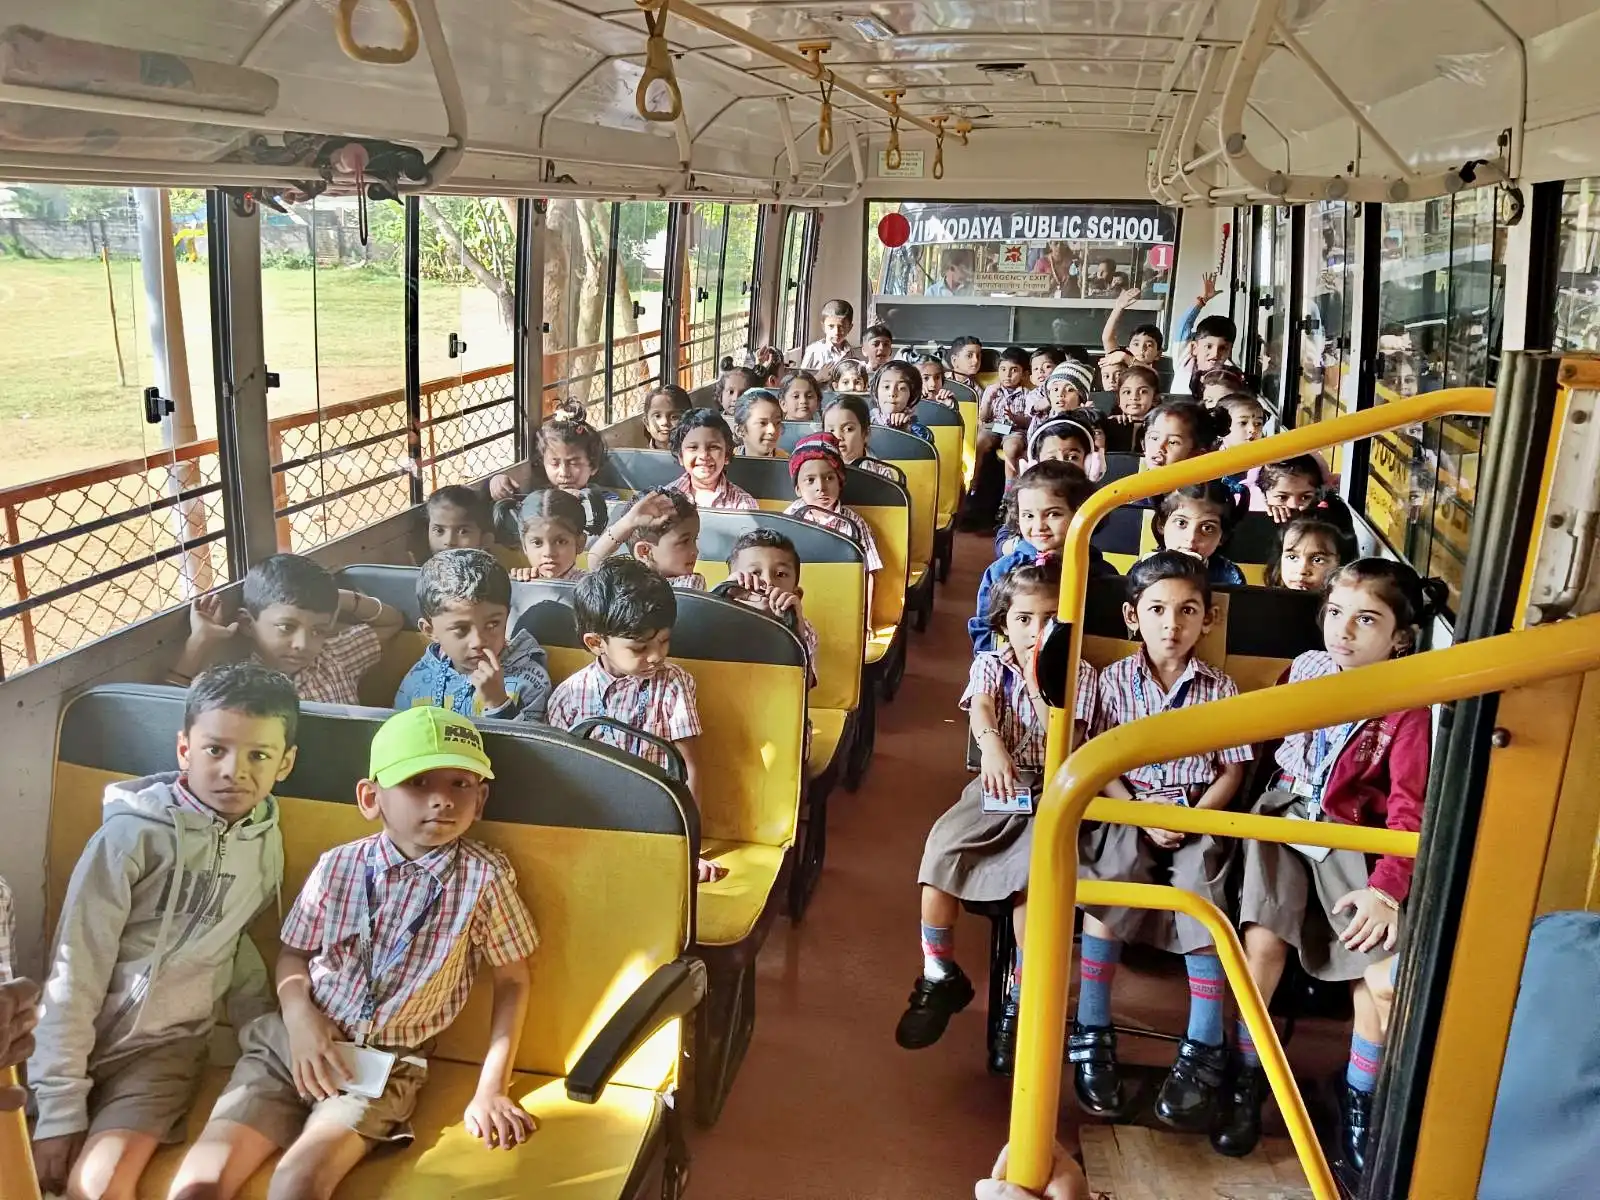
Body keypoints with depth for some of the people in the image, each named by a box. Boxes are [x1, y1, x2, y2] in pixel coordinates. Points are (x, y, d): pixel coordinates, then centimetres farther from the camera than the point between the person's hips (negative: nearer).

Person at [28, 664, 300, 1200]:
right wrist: (60, 1104, -15)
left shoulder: (266, 842, -1)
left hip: (168, 1044, 2)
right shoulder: (132, 833, -15)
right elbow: (74, 970, -13)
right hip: (85, 1038, -1)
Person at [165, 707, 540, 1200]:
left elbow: (512, 980, 0)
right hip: (291, 1044, 3)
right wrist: (299, 1017, -9)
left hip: (386, 1067, -2)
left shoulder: (486, 877, -10)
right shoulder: (337, 866, -3)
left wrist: (491, 1089, -3)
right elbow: (293, 954, 12)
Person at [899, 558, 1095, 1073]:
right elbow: (980, 709, -18)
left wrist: (1037, 682, -14)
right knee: (942, 846, -25)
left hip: (1051, 793, -1)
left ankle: (1020, 1000, -13)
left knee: (1033, 868, -31)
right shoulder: (990, 663, 5)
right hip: (996, 786, 2)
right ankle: (940, 975, -4)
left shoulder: (1078, 675, 4)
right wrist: (992, 745, -40)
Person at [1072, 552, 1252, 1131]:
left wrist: (1191, 819, -12)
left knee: (1202, 890, -27)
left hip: (1198, 817, 1)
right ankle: (1092, 1036, -18)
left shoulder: (1221, 689, 5)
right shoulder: (1115, 680, 2)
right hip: (1126, 811, -1)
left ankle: (1203, 1051, -13)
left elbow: (1231, 771, 4)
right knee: (1112, 876, -29)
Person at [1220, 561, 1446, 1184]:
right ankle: (1246, 1078, 2)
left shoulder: (1407, 708, -7)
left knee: (1383, 964, -15)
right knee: (1264, 940, -19)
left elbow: (1408, 809, -12)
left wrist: (1386, 887, -24)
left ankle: (1356, 1107, 10)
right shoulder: (1305, 669, 2)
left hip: (1352, 840, -1)